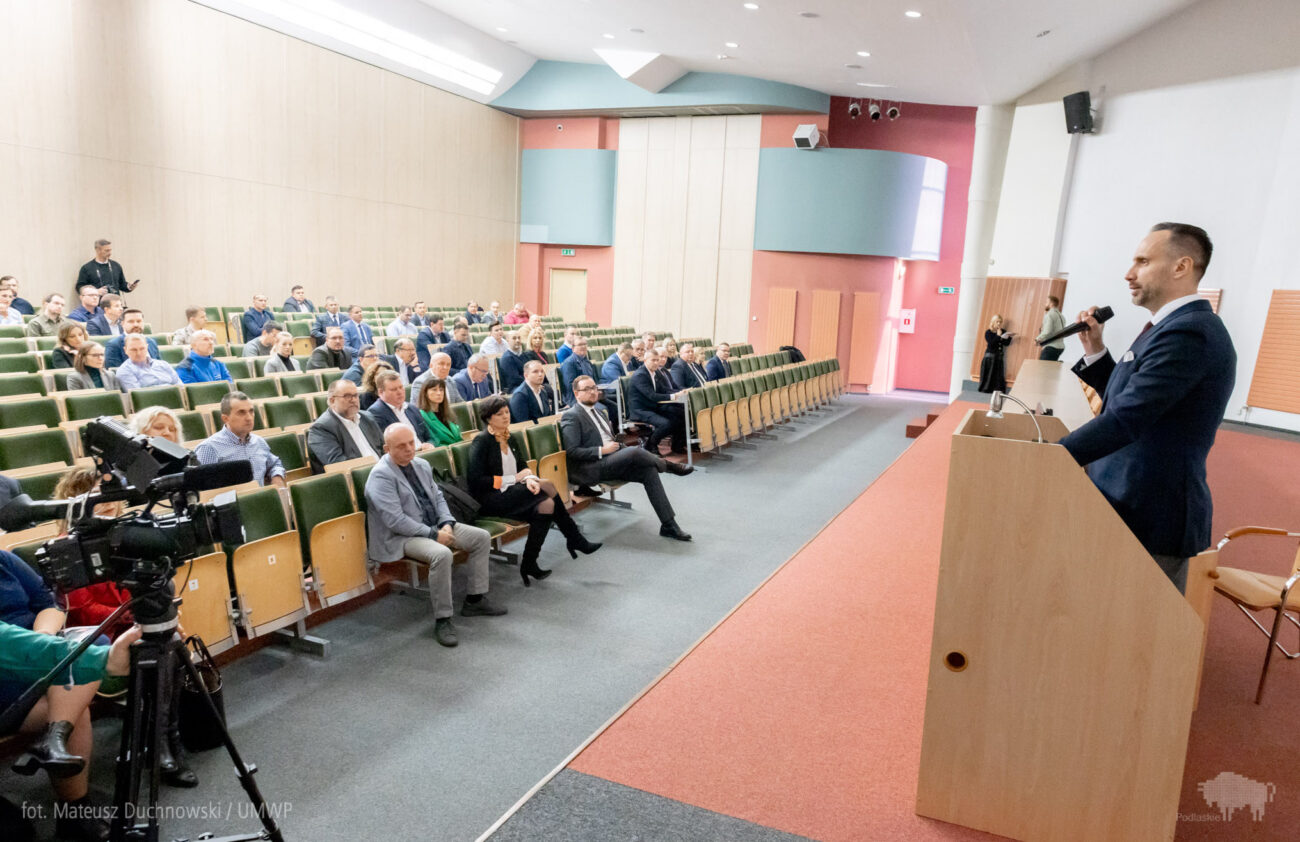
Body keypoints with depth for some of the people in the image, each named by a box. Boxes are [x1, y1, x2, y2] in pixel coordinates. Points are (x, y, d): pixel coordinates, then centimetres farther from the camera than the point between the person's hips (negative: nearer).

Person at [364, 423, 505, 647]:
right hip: (401, 537, -9)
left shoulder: (422, 465, 10)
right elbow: (396, 520, -22)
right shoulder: (381, 476, -16)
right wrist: (433, 534, -21)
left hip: (433, 527, 9)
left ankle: (475, 600, 8)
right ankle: (442, 620, -23)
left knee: (482, 537, -1)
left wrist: (447, 524, -5)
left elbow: (438, 497, 15)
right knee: (441, 554, -35)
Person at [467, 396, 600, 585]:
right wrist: (514, 479, -14)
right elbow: (476, 481, -14)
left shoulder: (509, 438, 14)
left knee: (547, 505, -22)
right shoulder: (481, 442, -8)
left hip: (511, 495, 7)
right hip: (489, 501, -7)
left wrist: (529, 478, -13)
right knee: (546, 487, -23)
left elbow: (523, 466, 12)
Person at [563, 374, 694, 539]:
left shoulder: (600, 412, 22)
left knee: (649, 470, -18)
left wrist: (617, 445, 7)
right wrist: (601, 451, -19)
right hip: (589, 469, -8)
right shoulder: (571, 416, -5)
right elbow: (572, 452, -14)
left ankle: (668, 525, -17)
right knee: (635, 452, -31)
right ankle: (667, 464, -2)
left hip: (612, 461, 8)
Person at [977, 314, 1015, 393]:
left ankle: (997, 390, -4)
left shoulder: (1003, 332, 10)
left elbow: (1007, 343, 2)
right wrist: (998, 336, -14)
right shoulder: (988, 332, -3)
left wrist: (1010, 337, -14)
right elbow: (991, 343, -16)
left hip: (999, 357, 4)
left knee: (999, 375, -2)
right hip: (990, 357, -4)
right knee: (989, 375, -4)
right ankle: (986, 390, -1)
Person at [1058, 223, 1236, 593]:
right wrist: (1094, 350, 6)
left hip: (1150, 517, -9)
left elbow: (1123, 421, -26)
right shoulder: (1176, 326, 12)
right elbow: (1123, 399, 17)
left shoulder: (1189, 332, -20)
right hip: (1132, 504, 9)